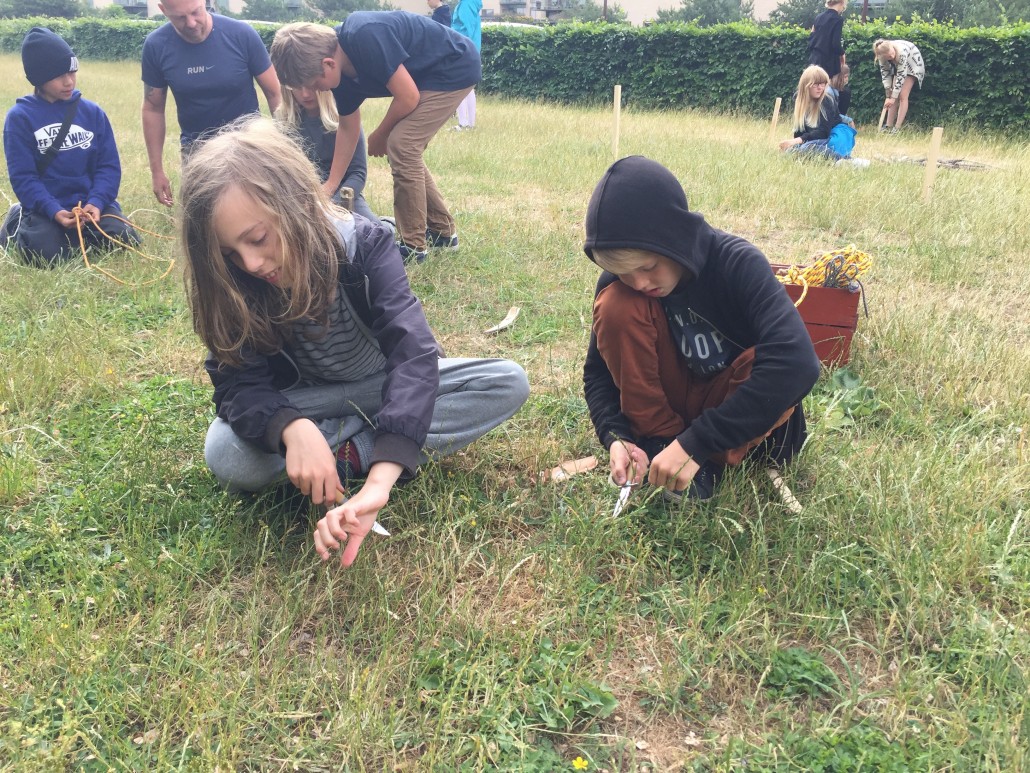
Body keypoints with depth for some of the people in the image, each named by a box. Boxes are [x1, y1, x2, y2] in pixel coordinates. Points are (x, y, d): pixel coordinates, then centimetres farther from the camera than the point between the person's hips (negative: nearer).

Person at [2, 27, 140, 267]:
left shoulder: (93, 112, 5)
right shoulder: (20, 117, -3)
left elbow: (109, 165, 2)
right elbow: (22, 176, -7)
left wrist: (96, 202, -16)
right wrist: (54, 211, -22)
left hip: (90, 202, 3)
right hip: (46, 207, -3)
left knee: (127, 242, -19)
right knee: (47, 256, -27)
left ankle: (79, 232, 13)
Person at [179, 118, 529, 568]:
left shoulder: (364, 245, -27)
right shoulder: (232, 286, -20)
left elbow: (414, 352, -39)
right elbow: (239, 383, -23)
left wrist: (379, 480, -53)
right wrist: (293, 429, -48)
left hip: (385, 385, 1)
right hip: (303, 404, 0)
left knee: (508, 384, -23)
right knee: (227, 457, -32)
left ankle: (351, 453, -23)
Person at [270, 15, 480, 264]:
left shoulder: (366, 38, -30)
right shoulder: (343, 70, -2)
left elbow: (408, 98, -24)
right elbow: (348, 128, 9)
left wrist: (378, 137, -7)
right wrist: (331, 184, 9)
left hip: (455, 70, -9)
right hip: (431, 74, 9)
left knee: (401, 145, -14)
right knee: (406, 150, 11)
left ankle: (414, 245, -3)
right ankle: (442, 230, 25)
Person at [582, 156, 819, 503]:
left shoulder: (736, 263, -27)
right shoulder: (618, 284, -17)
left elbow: (797, 361, -42)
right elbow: (598, 371, -8)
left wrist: (696, 444, -44)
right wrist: (615, 436, -30)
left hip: (732, 403, -2)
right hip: (667, 401, 2)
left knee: (778, 369, -36)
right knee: (616, 306, -24)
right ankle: (660, 440, -13)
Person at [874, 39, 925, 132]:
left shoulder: (901, 52, -40)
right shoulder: (882, 56, -24)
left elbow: (901, 76, -36)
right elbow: (885, 72, -14)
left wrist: (893, 97, -34)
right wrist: (889, 94, -20)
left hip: (913, 64, -5)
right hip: (898, 66, 5)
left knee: (902, 95, -14)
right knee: (894, 96, -3)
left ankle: (897, 128, -15)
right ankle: (889, 126, 0)